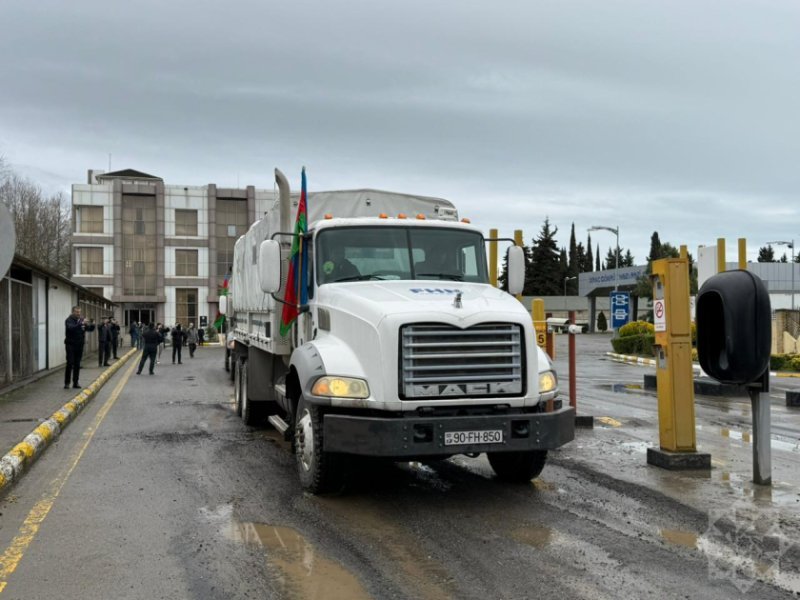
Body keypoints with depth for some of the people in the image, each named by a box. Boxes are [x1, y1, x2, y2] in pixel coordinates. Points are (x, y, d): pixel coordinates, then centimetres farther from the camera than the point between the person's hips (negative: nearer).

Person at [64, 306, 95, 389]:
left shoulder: (81, 320, 8)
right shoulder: (69, 320, -7)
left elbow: (91, 329, 5)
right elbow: (71, 327, -28)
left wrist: (91, 324, -18)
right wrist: (81, 323, -39)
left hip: (79, 346, 5)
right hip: (70, 345, -5)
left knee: (77, 365, 7)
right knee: (70, 364, -6)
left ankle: (75, 382, 12)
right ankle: (67, 383, 0)